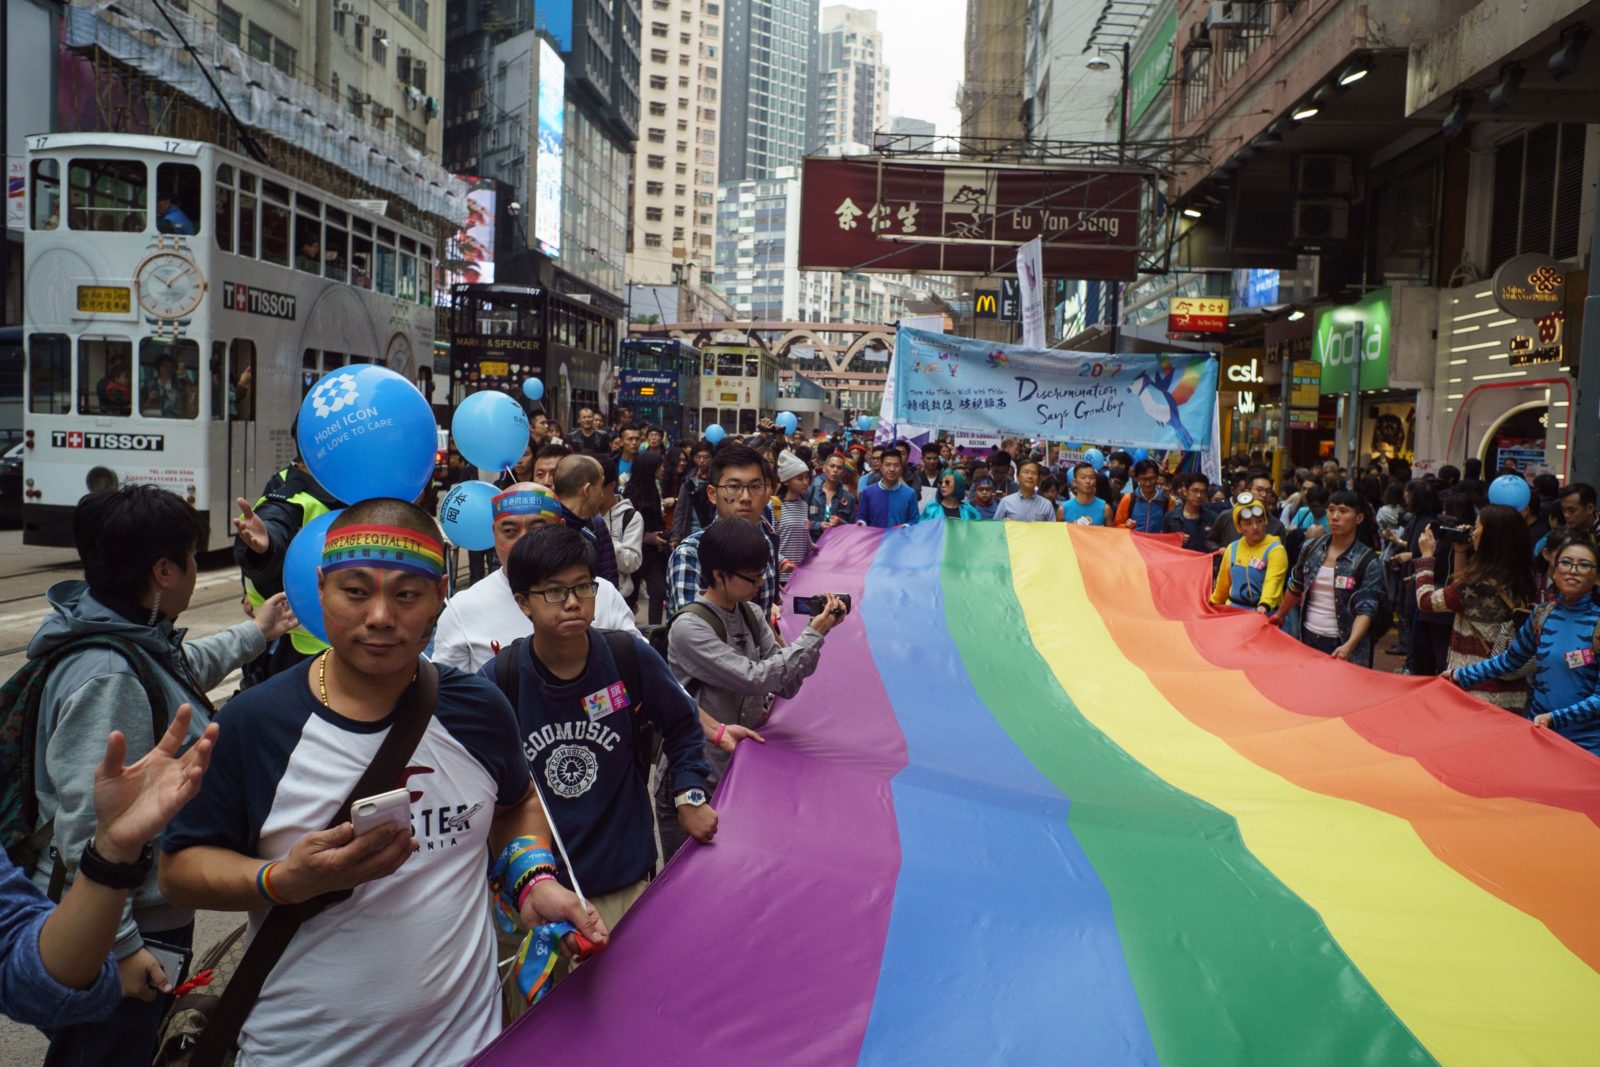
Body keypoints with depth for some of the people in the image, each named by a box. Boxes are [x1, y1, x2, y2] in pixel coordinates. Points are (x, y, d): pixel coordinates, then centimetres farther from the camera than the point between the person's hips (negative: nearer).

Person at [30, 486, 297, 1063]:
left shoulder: (143, 641, 3)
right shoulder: (105, 677, -28)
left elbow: (185, 666, 29)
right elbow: (86, 826, -29)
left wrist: (254, 634, 42)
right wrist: (119, 946, -25)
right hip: (125, 934, -10)